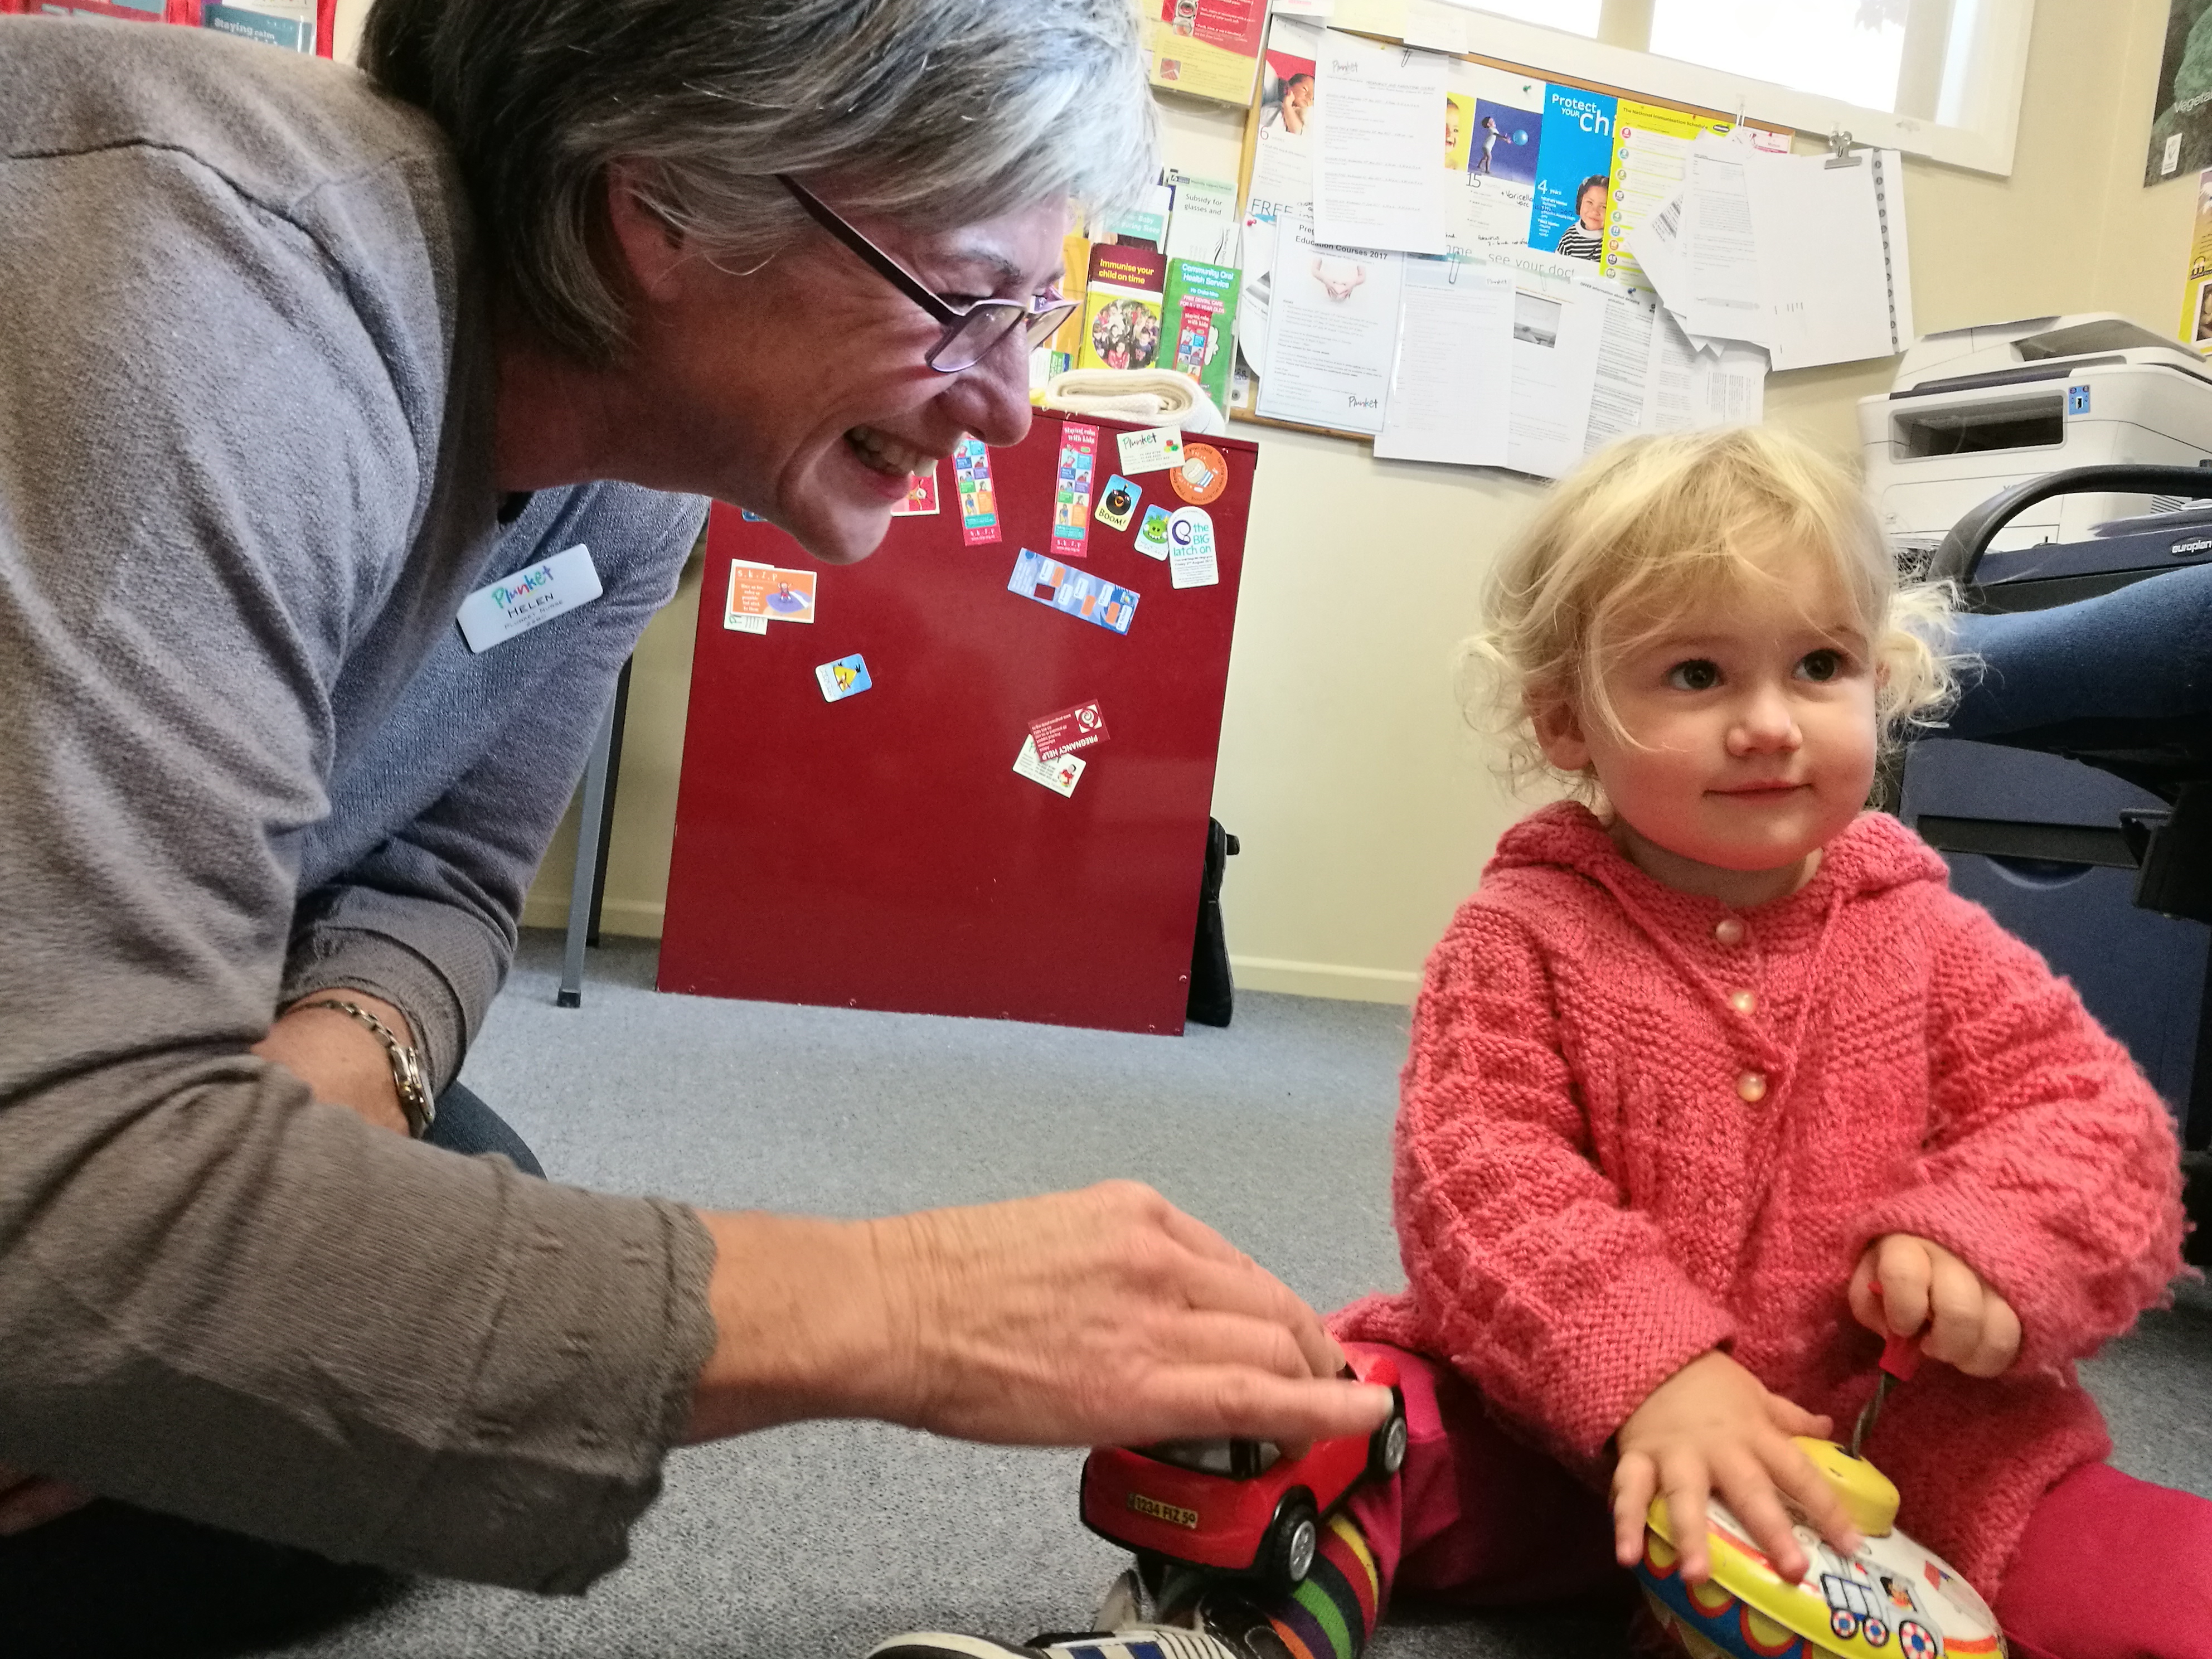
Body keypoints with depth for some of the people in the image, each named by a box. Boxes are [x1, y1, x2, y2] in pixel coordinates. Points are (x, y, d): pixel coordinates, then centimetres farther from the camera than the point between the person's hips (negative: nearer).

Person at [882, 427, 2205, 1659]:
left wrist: (1984, 1248, -21)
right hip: (1559, 1433, -1)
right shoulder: (1523, 938, -6)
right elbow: (1476, 1174, -16)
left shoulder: (1929, 941, 2)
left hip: (1884, 1433, 2)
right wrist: (1651, 1368, -30)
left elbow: (2097, 1115, 2)